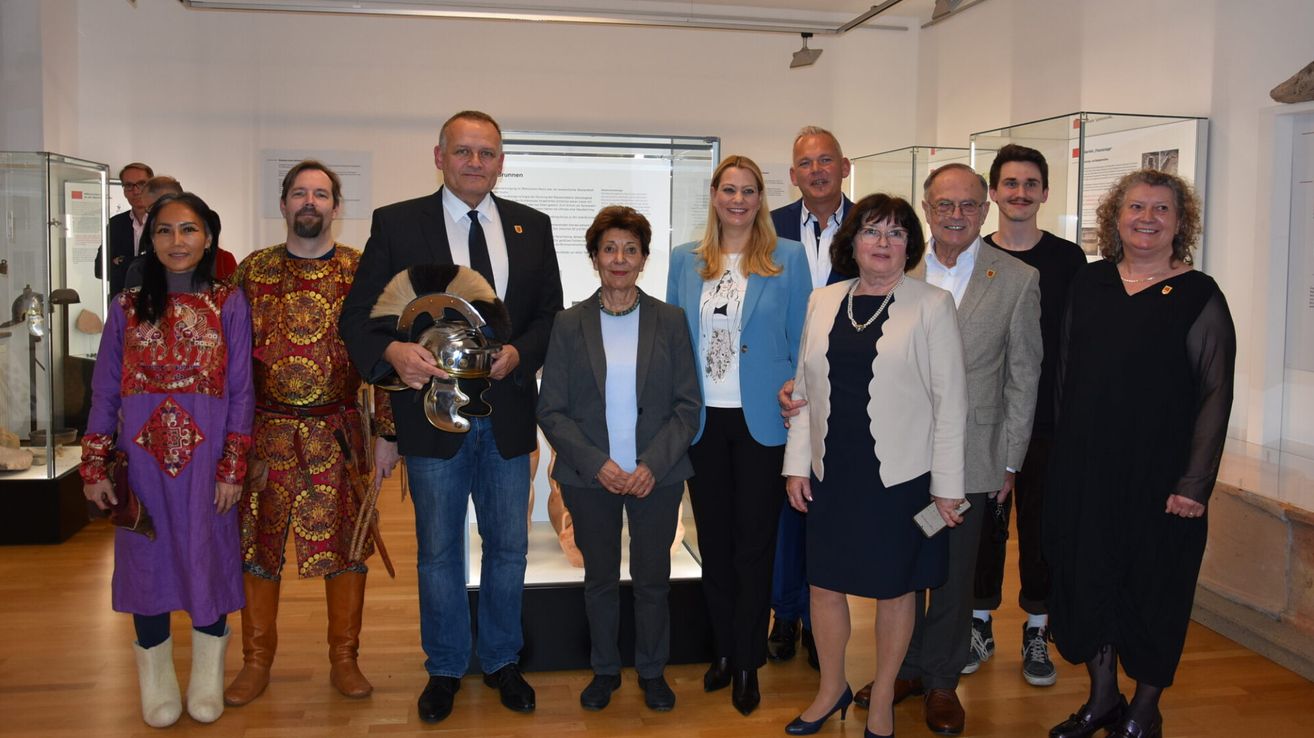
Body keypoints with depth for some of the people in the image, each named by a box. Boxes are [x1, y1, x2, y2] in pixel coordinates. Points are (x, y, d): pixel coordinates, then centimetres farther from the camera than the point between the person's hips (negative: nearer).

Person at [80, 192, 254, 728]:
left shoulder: (229, 303, 1)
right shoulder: (127, 306, 6)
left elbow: (240, 390, -1)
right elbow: (104, 392, 7)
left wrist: (233, 465, -6)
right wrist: (94, 467, 3)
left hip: (206, 452, -1)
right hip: (141, 453, 2)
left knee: (207, 556, 6)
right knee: (146, 558, 7)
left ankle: (207, 681, 24)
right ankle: (156, 684, 24)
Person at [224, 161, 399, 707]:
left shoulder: (361, 272, 1)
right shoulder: (253, 271, 5)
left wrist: (386, 434, -4)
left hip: (338, 432, -1)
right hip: (265, 431, 1)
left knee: (344, 543, 6)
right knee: (258, 544, 7)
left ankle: (344, 659, 21)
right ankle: (256, 662, 23)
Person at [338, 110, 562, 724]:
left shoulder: (532, 226, 5)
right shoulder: (397, 224, -3)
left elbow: (551, 314, 7)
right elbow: (357, 316, -5)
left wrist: (519, 353, -13)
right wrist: (392, 351, -25)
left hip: (506, 414, 2)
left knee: (509, 547, 14)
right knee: (439, 552, 12)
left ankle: (501, 661, 34)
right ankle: (445, 669, 31)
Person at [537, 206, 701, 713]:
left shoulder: (670, 321, 0)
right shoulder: (569, 325, 0)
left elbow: (688, 405, -1)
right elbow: (551, 410, -2)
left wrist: (653, 464, -13)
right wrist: (595, 463, -14)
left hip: (656, 477, 0)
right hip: (590, 479, 0)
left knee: (653, 579, 10)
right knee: (600, 577, 13)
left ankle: (652, 671, 30)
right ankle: (605, 670, 31)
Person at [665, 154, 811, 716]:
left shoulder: (789, 258, -2)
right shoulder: (685, 261, 6)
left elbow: (800, 342, 0)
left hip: (761, 420, -3)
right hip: (702, 419, 3)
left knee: (754, 543, 5)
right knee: (713, 541, 13)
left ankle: (747, 663, 19)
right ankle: (723, 649, 29)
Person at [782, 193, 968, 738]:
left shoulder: (932, 305, -5)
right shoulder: (823, 302, 6)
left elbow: (950, 399, -6)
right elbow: (805, 388, 10)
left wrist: (947, 484, -8)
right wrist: (797, 464, 6)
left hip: (900, 476, -3)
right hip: (831, 472, 4)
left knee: (894, 590, 10)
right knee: (824, 585, 11)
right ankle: (832, 689, 34)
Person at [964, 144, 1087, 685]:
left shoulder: (1068, 259, 1)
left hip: (1047, 419, 0)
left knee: (1040, 523, 7)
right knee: (984, 520, 9)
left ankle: (1036, 632, 22)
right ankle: (980, 626, 24)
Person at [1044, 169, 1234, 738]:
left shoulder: (1200, 297, -6)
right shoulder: (1088, 285, 5)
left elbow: (1216, 395, -8)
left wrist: (1195, 484, -13)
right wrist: (1066, 449, 7)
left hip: (1160, 475, -4)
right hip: (1084, 467, 4)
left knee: (1154, 586, 9)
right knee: (1089, 577, 11)